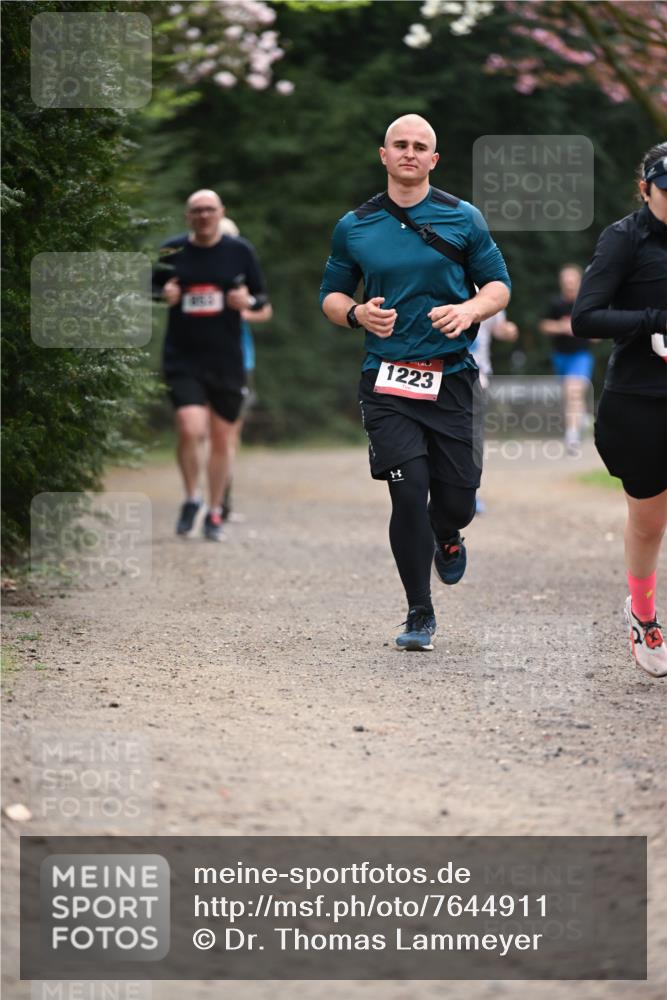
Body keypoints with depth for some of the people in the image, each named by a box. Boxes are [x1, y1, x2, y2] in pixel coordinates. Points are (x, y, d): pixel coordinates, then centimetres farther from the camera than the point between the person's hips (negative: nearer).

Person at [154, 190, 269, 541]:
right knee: (190, 430, -18)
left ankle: (214, 513, 23)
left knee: (222, 439, 8)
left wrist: (248, 301, -13)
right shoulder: (171, 251, 2)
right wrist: (164, 297, -9)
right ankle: (191, 499, 6)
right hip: (183, 358, -1)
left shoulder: (240, 251, 2)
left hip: (226, 361, 1)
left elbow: (262, 298, 10)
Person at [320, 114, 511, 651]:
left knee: (458, 494, 0)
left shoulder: (463, 219, 6)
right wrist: (357, 313, -7)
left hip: (451, 375, 0)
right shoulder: (354, 227, 8)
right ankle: (420, 616, 1)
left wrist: (470, 309, -12)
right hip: (387, 380, 0)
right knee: (408, 492, -10)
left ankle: (447, 537, 40)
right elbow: (331, 294, 16)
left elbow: (499, 284, 9)